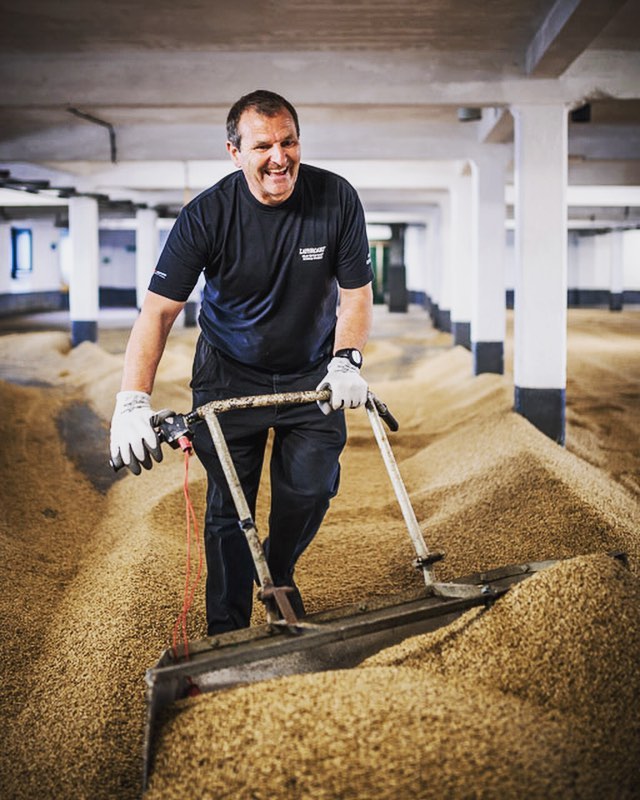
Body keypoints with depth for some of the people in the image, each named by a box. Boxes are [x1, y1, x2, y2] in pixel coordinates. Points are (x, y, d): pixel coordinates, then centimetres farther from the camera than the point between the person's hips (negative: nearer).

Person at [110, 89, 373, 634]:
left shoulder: (337, 199, -16)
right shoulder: (207, 216, -21)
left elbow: (356, 292, -7)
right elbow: (159, 309, -24)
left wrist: (346, 360, -22)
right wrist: (132, 402, -34)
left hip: (313, 372, 2)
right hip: (229, 375, -1)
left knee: (311, 488, -3)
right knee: (229, 506, -3)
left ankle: (279, 574, 29)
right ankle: (227, 632, 13)